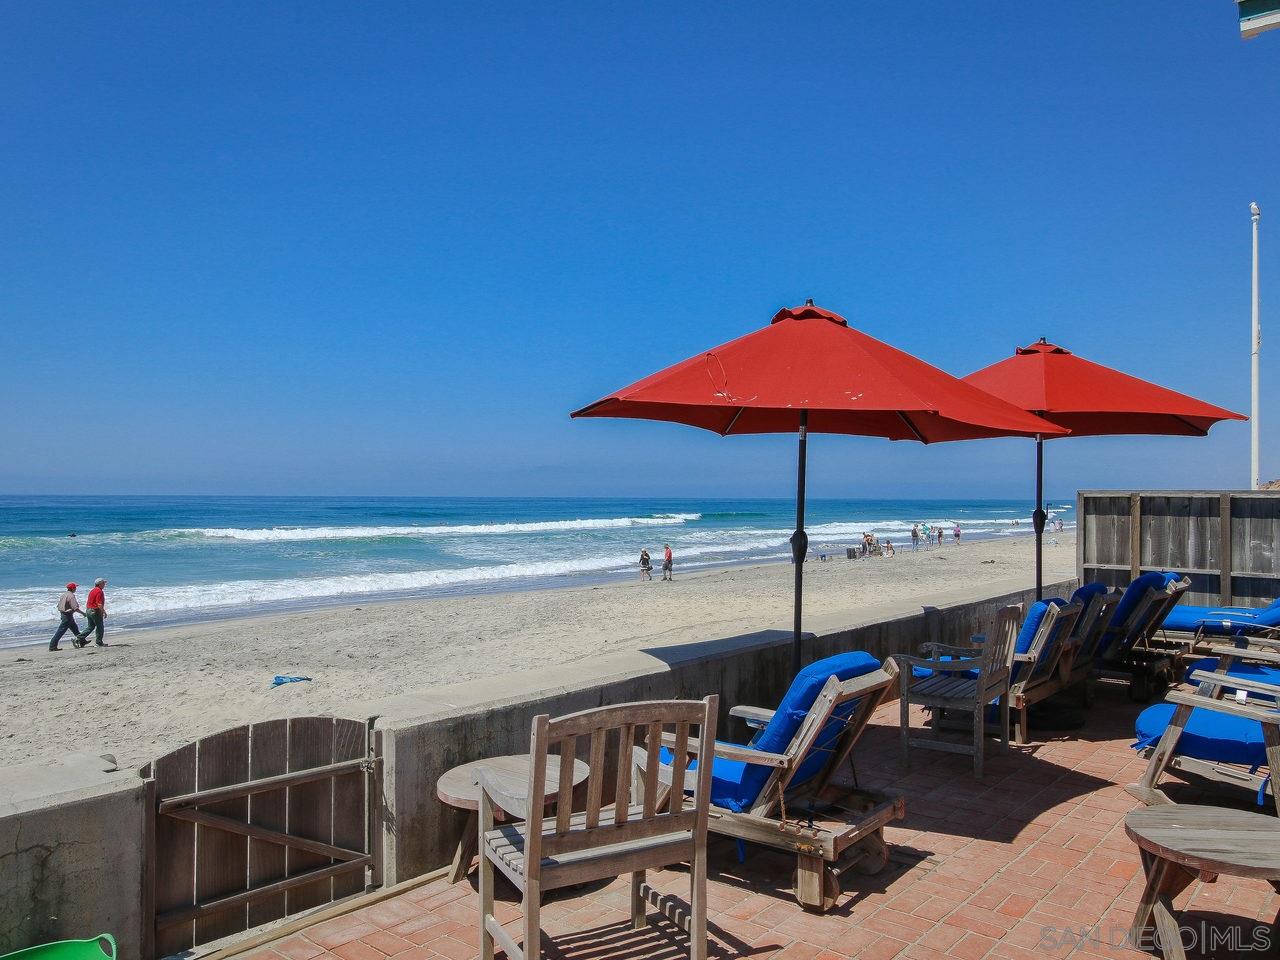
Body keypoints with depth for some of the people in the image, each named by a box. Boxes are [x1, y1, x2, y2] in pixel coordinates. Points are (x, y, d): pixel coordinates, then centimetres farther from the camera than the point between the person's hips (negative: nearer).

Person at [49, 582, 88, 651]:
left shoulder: (63, 595, 10)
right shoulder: (71, 596, -18)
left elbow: (59, 606, 14)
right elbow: (75, 608, -23)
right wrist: (83, 613, -12)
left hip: (63, 614, 10)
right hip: (67, 615, -10)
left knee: (74, 629, 19)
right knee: (61, 631, -6)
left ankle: (82, 641, 30)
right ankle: (52, 646, -3)